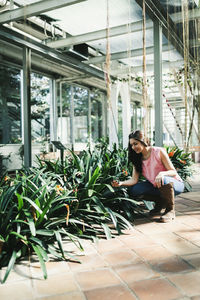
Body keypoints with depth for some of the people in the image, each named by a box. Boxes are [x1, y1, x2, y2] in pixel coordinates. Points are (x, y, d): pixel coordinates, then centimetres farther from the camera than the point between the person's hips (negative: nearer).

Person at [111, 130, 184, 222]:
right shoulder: (137, 159, 0)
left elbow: (173, 172, -16)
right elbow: (134, 179, -9)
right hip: (155, 187, 5)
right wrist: (121, 183, -28)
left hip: (175, 184, -5)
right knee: (133, 190, -15)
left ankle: (170, 210, -14)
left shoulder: (159, 152, -15)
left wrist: (162, 173, -37)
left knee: (164, 180, -39)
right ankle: (160, 202, 6)